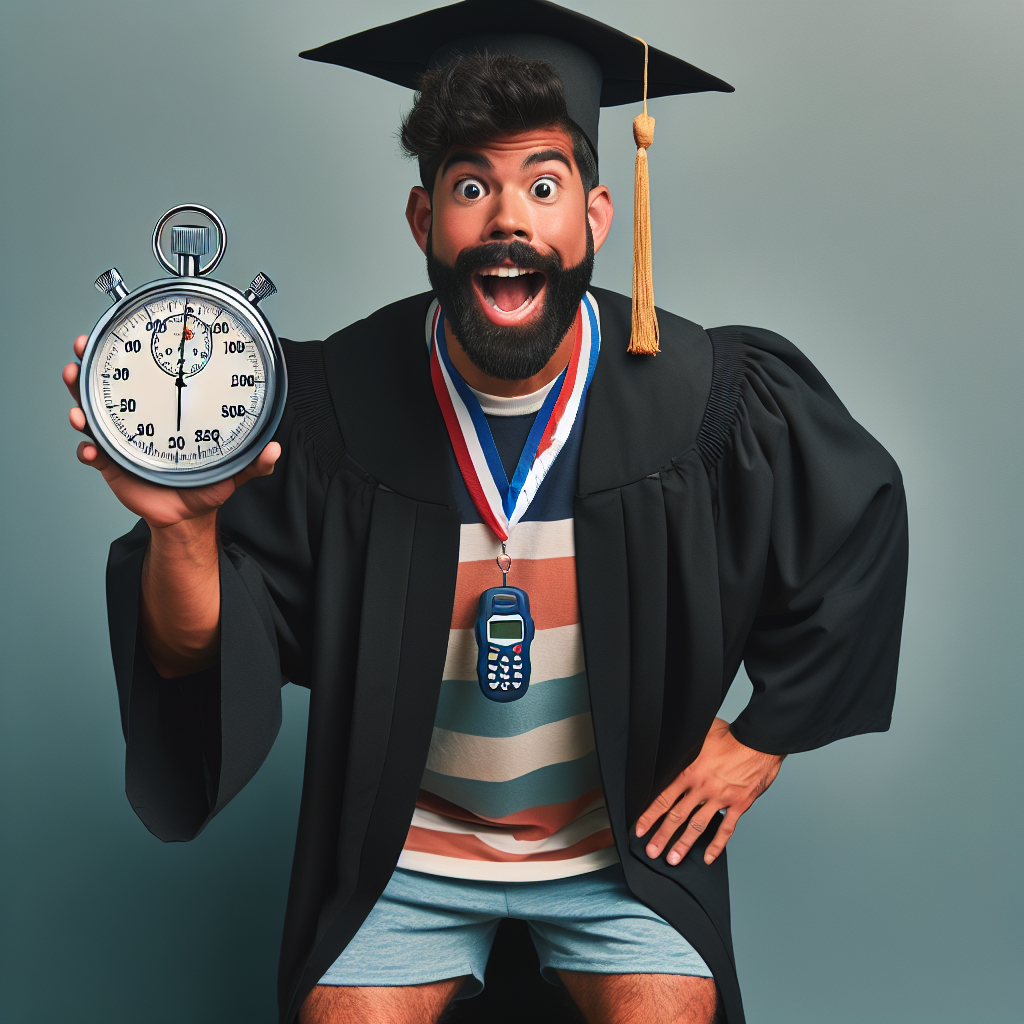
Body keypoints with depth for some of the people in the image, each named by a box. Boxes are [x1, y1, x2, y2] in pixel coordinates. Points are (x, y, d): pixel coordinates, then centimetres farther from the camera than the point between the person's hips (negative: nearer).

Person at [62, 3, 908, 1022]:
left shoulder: (701, 400, -15)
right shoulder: (330, 409, -15)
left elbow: (862, 514, 3)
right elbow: (205, 657, -16)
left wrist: (764, 738, 3)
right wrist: (181, 530, -38)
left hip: (627, 836, 0)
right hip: (404, 848, 1)